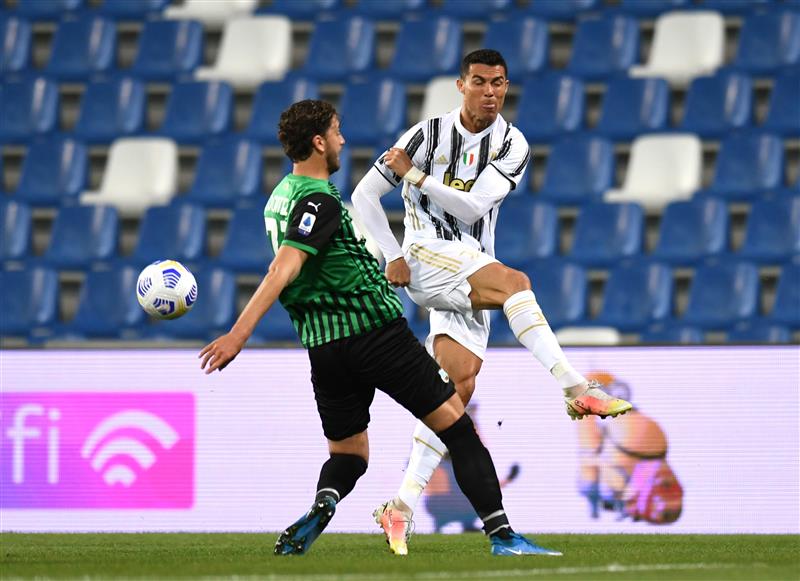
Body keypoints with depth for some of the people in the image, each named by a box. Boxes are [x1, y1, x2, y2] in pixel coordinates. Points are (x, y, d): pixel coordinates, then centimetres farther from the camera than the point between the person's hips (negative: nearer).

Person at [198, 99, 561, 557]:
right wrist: (238, 335, -29)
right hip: (374, 329, -8)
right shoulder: (319, 201, -15)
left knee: (347, 454, 17)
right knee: (454, 422, 1)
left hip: (322, 343, 8)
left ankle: (323, 504, -17)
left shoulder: (282, 196, 13)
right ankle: (501, 534, -3)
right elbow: (282, 271, -23)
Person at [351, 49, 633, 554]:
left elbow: (473, 207, -11)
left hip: (470, 276, 4)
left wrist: (415, 175, -17)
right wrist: (392, 256, -6)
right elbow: (364, 195, 1)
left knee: (460, 380, -9)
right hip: (427, 257, -4)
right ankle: (575, 388, -40)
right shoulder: (430, 134, -4)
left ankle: (402, 506, -6)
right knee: (514, 282, -30)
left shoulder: (512, 146, 2)